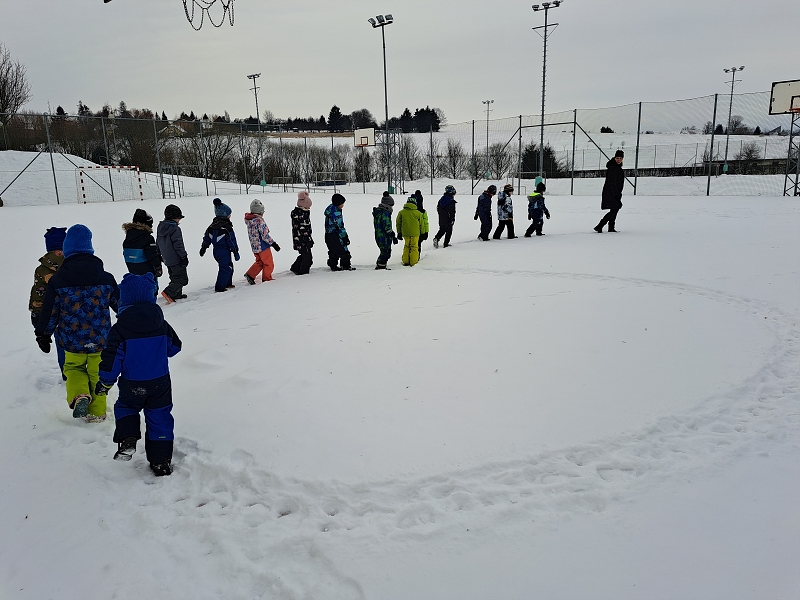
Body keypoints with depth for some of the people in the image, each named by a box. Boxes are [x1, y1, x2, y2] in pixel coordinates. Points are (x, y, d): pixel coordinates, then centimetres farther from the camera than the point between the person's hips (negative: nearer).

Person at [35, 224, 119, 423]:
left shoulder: (57, 281, -10)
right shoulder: (106, 279, -8)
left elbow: (49, 313, -4)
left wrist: (42, 335, 12)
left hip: (72, 341, 0)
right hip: (100, 340, 1)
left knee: (73, 367, 25)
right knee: (97, 373, 18)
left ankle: (79, 395, 0)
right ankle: (97, 412, 26)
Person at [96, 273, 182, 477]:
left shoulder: (120, 329, -13)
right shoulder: (162, 325, -4)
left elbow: (112, 358, -10)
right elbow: (174, 347, 10)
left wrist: (105, 382, 3)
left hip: (132, 385, -2)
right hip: (160, 381, 2)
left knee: (125, 407, 25)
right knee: (159, 416, 11)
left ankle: (127, 439, 3)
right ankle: (161, 461, 14)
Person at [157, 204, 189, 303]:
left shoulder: (161, 228, 9)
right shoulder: (175, 229, -18)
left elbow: (159, 244, 18)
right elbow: (178, 244, -20)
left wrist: (161, 255, 26)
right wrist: (184, 256, -14)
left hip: (167, 259, 9)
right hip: (176, 259, -9)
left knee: (175, 277, 22)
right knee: (182, 279, -4)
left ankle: (177, 294, 25)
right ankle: (168, 292, -18)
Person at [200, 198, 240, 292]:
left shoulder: (212, 225, 8)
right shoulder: (226, 226, -16)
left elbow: (206, 237, 14)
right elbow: (232, 240, -14)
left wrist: (203, 248, 24)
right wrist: (236, 252, -8)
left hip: (216, 250, 9)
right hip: (224, 251, -9)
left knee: (229, 266, 21)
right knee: (225, 268, -2)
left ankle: (227, 283, 30)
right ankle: (220, 287, -2)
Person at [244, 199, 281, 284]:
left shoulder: (248, 220, 4)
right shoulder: (259, 220, -22)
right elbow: (265, 235, -23)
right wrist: (273, 243, -16)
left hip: (254, 247, 8)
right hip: (263, 246, -8)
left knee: (259, 262, 23)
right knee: (269, 264, 9)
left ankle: (250, 274, 10)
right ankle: (267, 279, 18)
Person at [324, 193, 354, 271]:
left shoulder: (330, 208, 11)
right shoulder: (336, 212, -21)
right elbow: (340, 226, -21)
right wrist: (345, 238, -16)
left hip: (328, 235, 10)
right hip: (334, 235, -10)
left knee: (333, 251, 18)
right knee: (344, 251, -1)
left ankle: (333, 265, 22)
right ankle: (346, 265, 3)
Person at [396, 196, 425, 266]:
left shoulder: (401, 212, 0)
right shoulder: (418, 213, -5)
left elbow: (398, 223, 6)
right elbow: (421, 224, 1)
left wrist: (399, 233, 16)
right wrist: (422, 233, 12)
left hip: (405, 233, 2)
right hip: (415, 233, -2)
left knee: (406, 246, 18)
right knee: (414, 247, 7)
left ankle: (405, 261, 18)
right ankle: (413, 263, 7)